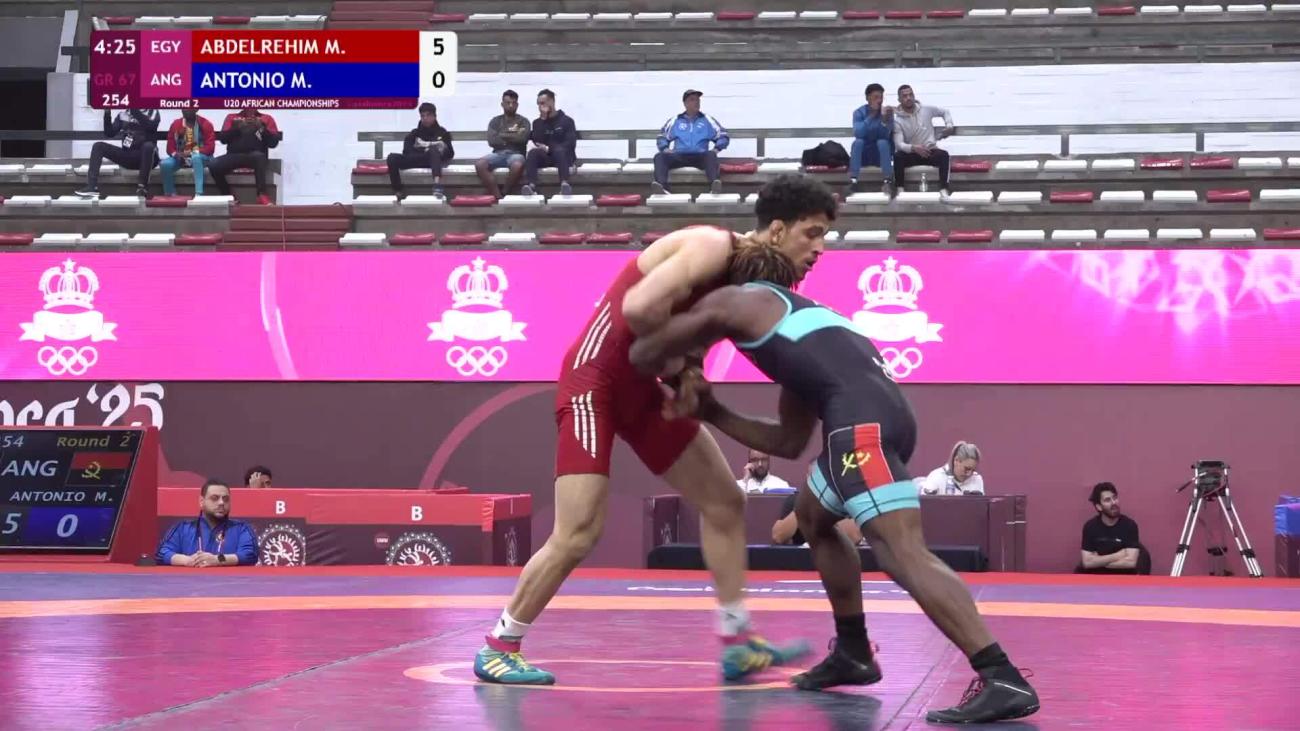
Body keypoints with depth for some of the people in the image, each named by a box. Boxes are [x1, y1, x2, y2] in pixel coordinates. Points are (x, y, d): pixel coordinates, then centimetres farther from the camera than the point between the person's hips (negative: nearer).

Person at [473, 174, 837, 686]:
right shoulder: (713, 248, -22)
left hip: (641, 385, 10)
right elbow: (639, 307, -35)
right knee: (578, 534, -11)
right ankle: (498, 647, 4)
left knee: (725, 502, 10)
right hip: (594, 379, -10)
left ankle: (737, 644, 15)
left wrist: (684, 368, -17)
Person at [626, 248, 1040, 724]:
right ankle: (853, 653, 34)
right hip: (880, 416, 9)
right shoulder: (796, 316, 38)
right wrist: (713, 413, 44)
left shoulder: (732, 301, 16)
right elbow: (789, 442, 39)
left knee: (904, 554, -18)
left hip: (863, 422, -9)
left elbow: (642, 355, 20)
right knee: (812, 517, 31)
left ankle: (1003, 680, -30)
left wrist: (672, 372, 43)